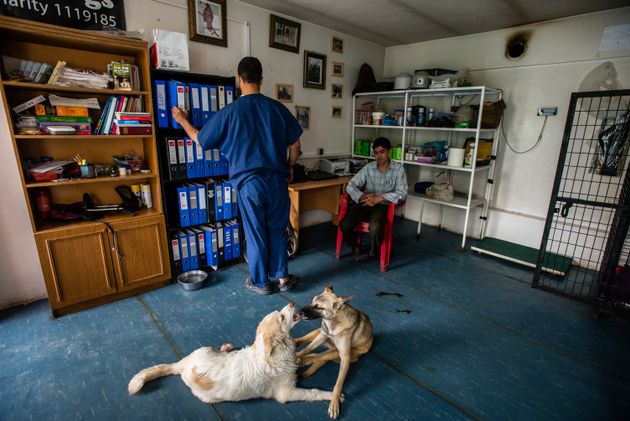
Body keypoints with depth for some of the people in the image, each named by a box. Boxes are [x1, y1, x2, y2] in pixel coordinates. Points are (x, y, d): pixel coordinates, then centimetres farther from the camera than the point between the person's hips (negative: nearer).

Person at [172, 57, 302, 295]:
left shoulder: (230, 112, -6)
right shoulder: (277, 108, 1)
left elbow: (200, 140, 5)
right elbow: (295, 144, 6)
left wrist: (183, 121, 23)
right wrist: (290, 167, 22)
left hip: (249, 182, -2)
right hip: (277, 179, 3)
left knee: (255, 233, 10)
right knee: (277, 230, 15)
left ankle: (260, 282, 25)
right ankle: (282, 277, 26)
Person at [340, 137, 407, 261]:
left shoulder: (398, 169, -2)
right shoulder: (368, 168, 4)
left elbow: (402, 193, -11)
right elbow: (351, 186, -1)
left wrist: (379, 198, -23)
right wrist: (362, 197, -22)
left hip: (382, 206, -2)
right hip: (364, 203, 3)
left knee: (375, 228, -36)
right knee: (344, 225, -23)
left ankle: (372, 253, -2)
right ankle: (355, 248, 9)